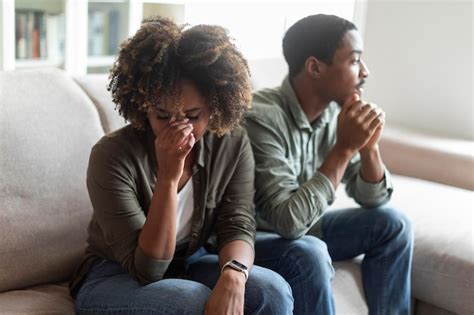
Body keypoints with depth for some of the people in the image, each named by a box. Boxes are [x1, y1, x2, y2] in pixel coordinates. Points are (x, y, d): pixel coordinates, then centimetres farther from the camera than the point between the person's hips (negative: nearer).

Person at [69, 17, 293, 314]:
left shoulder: (233, 143, -11)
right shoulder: (113, 154, -24)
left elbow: (237, 225, -15)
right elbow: (147, 269, -25)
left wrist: (232, 275, -38)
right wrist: (168, 178, -36)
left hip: (191, 264, 4)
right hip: (116, 278, -4)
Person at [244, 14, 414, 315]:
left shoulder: (336, 110, -7)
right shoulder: (262, 117, -28)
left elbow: (373, 200, 1)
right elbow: (288, 222, -35)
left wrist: (369, 146, -19)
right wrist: (344, 148, -31)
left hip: (306, 227, 7)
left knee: (392, 223, -3)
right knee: (310, 253, -33)